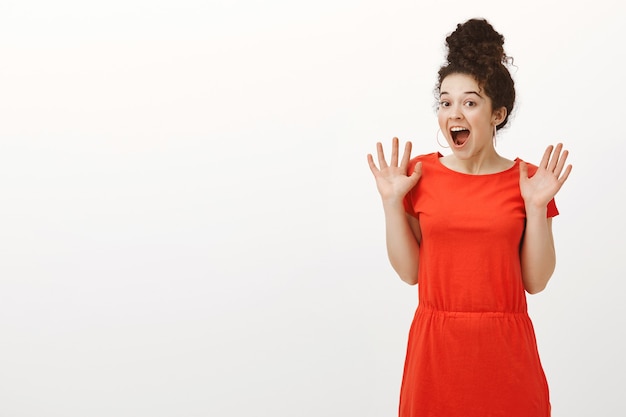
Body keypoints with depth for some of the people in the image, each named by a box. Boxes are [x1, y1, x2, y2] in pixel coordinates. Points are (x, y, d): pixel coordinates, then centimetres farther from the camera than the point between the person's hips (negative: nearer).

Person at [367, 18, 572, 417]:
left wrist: (537, 206, -12)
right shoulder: (421, 173, -1)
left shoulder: (527, 180, -2)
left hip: (505, 346, 0)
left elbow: (535, 281, -4)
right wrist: (393, 201, -10)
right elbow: (410, 271, -2)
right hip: (437, 343, 1)